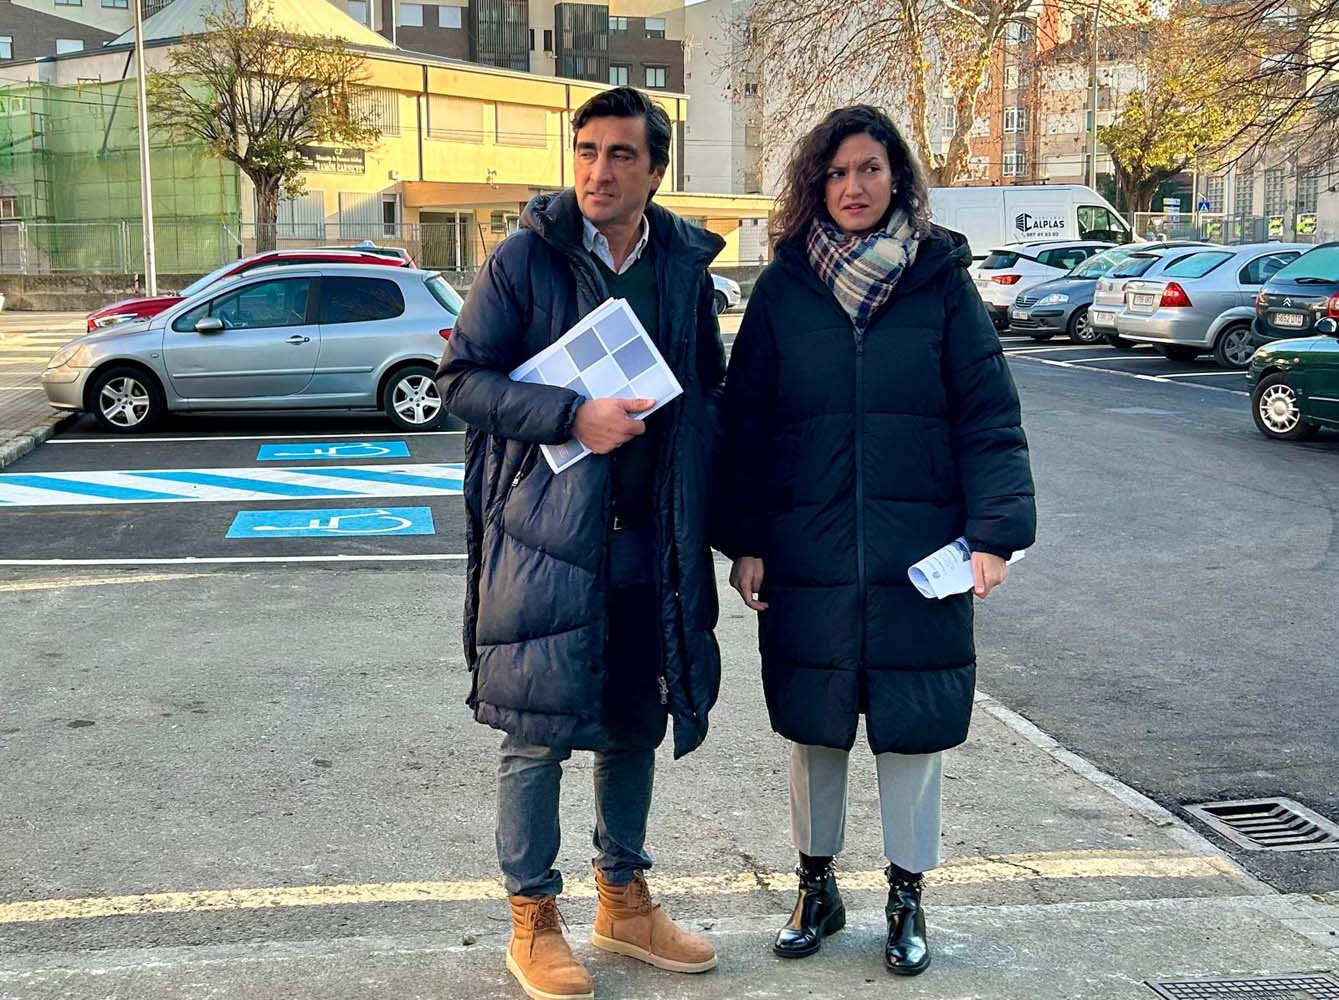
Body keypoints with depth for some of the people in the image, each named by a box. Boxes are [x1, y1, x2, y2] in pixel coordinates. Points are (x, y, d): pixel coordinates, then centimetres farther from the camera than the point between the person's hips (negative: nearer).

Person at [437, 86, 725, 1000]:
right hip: (544, 532, -4)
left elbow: (710, 393, 15)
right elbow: (462, 379, -7)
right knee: (539, 733, 2)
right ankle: (534, 922, 20)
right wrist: (572, 416, -20)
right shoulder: (525, 258, -6)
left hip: (650, 540, 5)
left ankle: (624, 901, 33)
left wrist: (700, 515, 7)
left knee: (635, 723, 15)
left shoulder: (686, 267, 7)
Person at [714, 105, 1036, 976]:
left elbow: (988, 417, -2)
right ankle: (818, 888, 31)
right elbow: (747, 424, 4)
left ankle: (907, 897, 26)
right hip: (809, 554, 1)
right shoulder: (783, 290, 3)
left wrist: (995, 530, -12)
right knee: (815, 726, 11)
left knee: (912, 728, 7)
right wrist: (746, 541, -2)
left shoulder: (943, 283, 0)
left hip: (918, 558, -1)